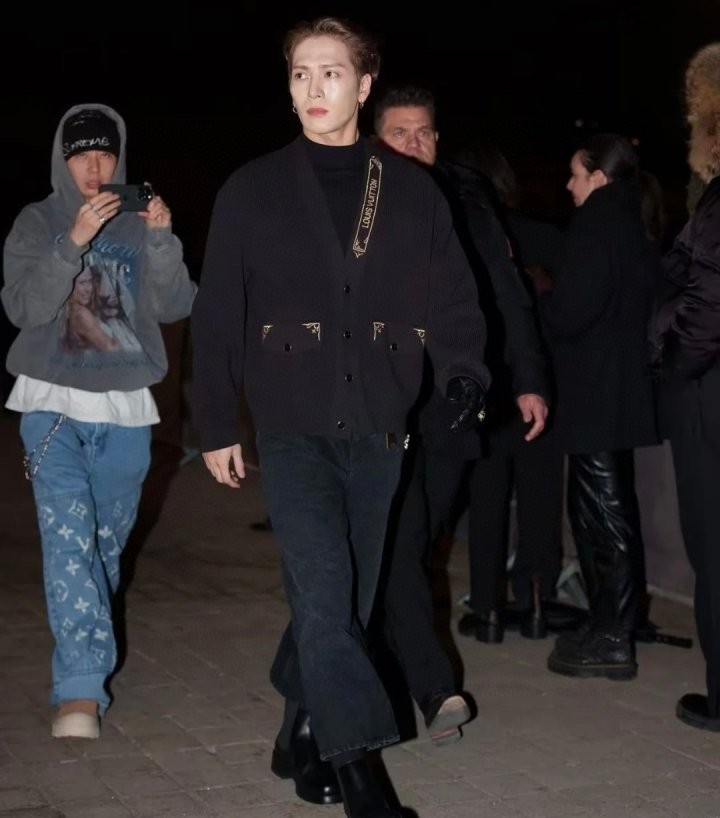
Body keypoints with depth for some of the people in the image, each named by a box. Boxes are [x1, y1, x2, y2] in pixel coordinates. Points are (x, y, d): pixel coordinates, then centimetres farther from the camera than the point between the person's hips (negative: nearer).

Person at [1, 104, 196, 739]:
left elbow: (175, 307, -4)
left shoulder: (139, 224, 5)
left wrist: (162, 241, -20)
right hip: (55, 405, -2)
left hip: (126, 411, 2)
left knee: (107, 544, 11)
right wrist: (74, 243, -23)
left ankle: (87, 661, 32)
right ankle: (81, 688, -21)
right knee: (68, 535, -17)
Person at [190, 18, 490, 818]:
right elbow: (217, 315, 4)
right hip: (293, 427, -2)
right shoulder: (253, 190, 2)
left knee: (346, 599, 10)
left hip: (378, 430, 3)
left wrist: (464, 375, -12)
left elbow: (452, 301, 6)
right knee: (324, 593, -16)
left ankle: (301, 737, 29)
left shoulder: (413, 192, 5)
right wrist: (217, 425, 4)